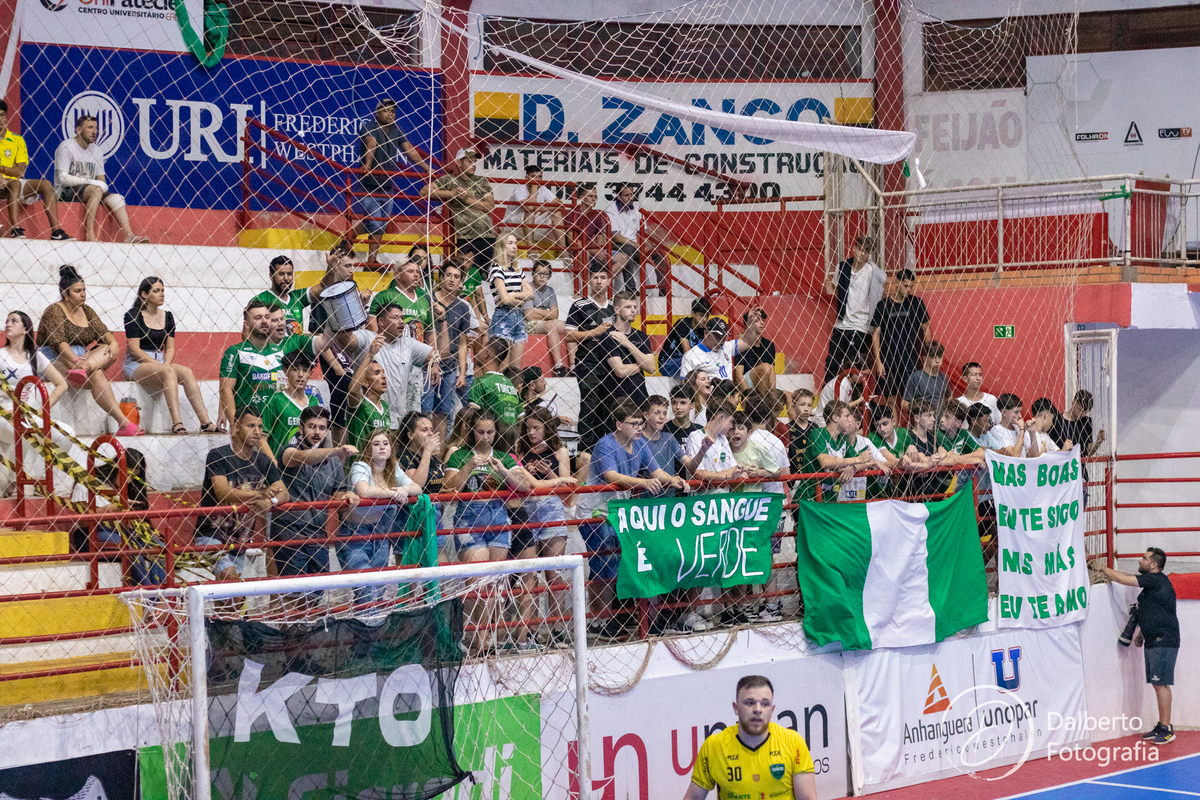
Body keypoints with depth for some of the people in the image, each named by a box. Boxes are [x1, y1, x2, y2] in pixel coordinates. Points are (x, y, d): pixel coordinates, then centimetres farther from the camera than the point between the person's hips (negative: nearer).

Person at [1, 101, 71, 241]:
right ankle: (15, 230, -47)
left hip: (14, 183, 4)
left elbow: (20, 172, 4)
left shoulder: (17, 140, 13)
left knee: (46, 184, -17)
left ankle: (56, 232, -27)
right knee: (15, 183, -35)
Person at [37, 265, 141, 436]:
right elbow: (58, 342, -19)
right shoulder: (54, 311, -5)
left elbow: (102, 331, 6)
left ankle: (82, 371, -49)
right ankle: (122, 423, -45)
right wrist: (76, 361, -36)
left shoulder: (86, 310, 18)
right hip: (57, 361, -7)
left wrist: (113, 342, -18)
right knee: (96, 374, -33)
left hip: (82, 358, 7)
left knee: (108, 350, -20)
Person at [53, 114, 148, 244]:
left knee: (116, 198, -17)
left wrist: (103, 185, -11)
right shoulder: (66, 147, -5)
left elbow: (101, 180, 15)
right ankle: (90, 235, -39)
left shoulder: (96, 151, 16)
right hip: (65, 192, -6)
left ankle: (129, 236, -30)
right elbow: (63, 178, -14)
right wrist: (91, 182, -18)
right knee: (96, 189, -33)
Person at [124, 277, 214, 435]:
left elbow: (170, 348, 12)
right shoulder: (133, 315, -3)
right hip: (136, 364, -6)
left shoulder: (167, 316, 15)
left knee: (187, 372, -25)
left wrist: (166, 364, -11)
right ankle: (177, 423, -47)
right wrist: (161, 366, -19)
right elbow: (134, 349, -11)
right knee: (169, 372, -35)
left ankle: (205, 423, -34)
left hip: (160, 363, 6)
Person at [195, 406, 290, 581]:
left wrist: (270, 501, -26)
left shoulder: (263, 461, 7)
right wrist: (260, 494, -37)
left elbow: (285, 494, -1)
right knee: (229, 574, -25)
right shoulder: (218, 456, -10)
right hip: (212, 535, -6)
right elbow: (223, 493, -23)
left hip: (241, 540, 6)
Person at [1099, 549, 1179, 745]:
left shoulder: (1157, 580, -14)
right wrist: (1142, 633, 21)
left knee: (1161, 683, -10)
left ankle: (1166, 729, -8)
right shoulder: (1151, 583, 17)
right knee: (1157, 684, 11)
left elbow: (1122, 579, -15)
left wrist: (1103, 568, -1)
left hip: (1164, 642, -10)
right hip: (1154, 642, 10)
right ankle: (1161, 726, 15)